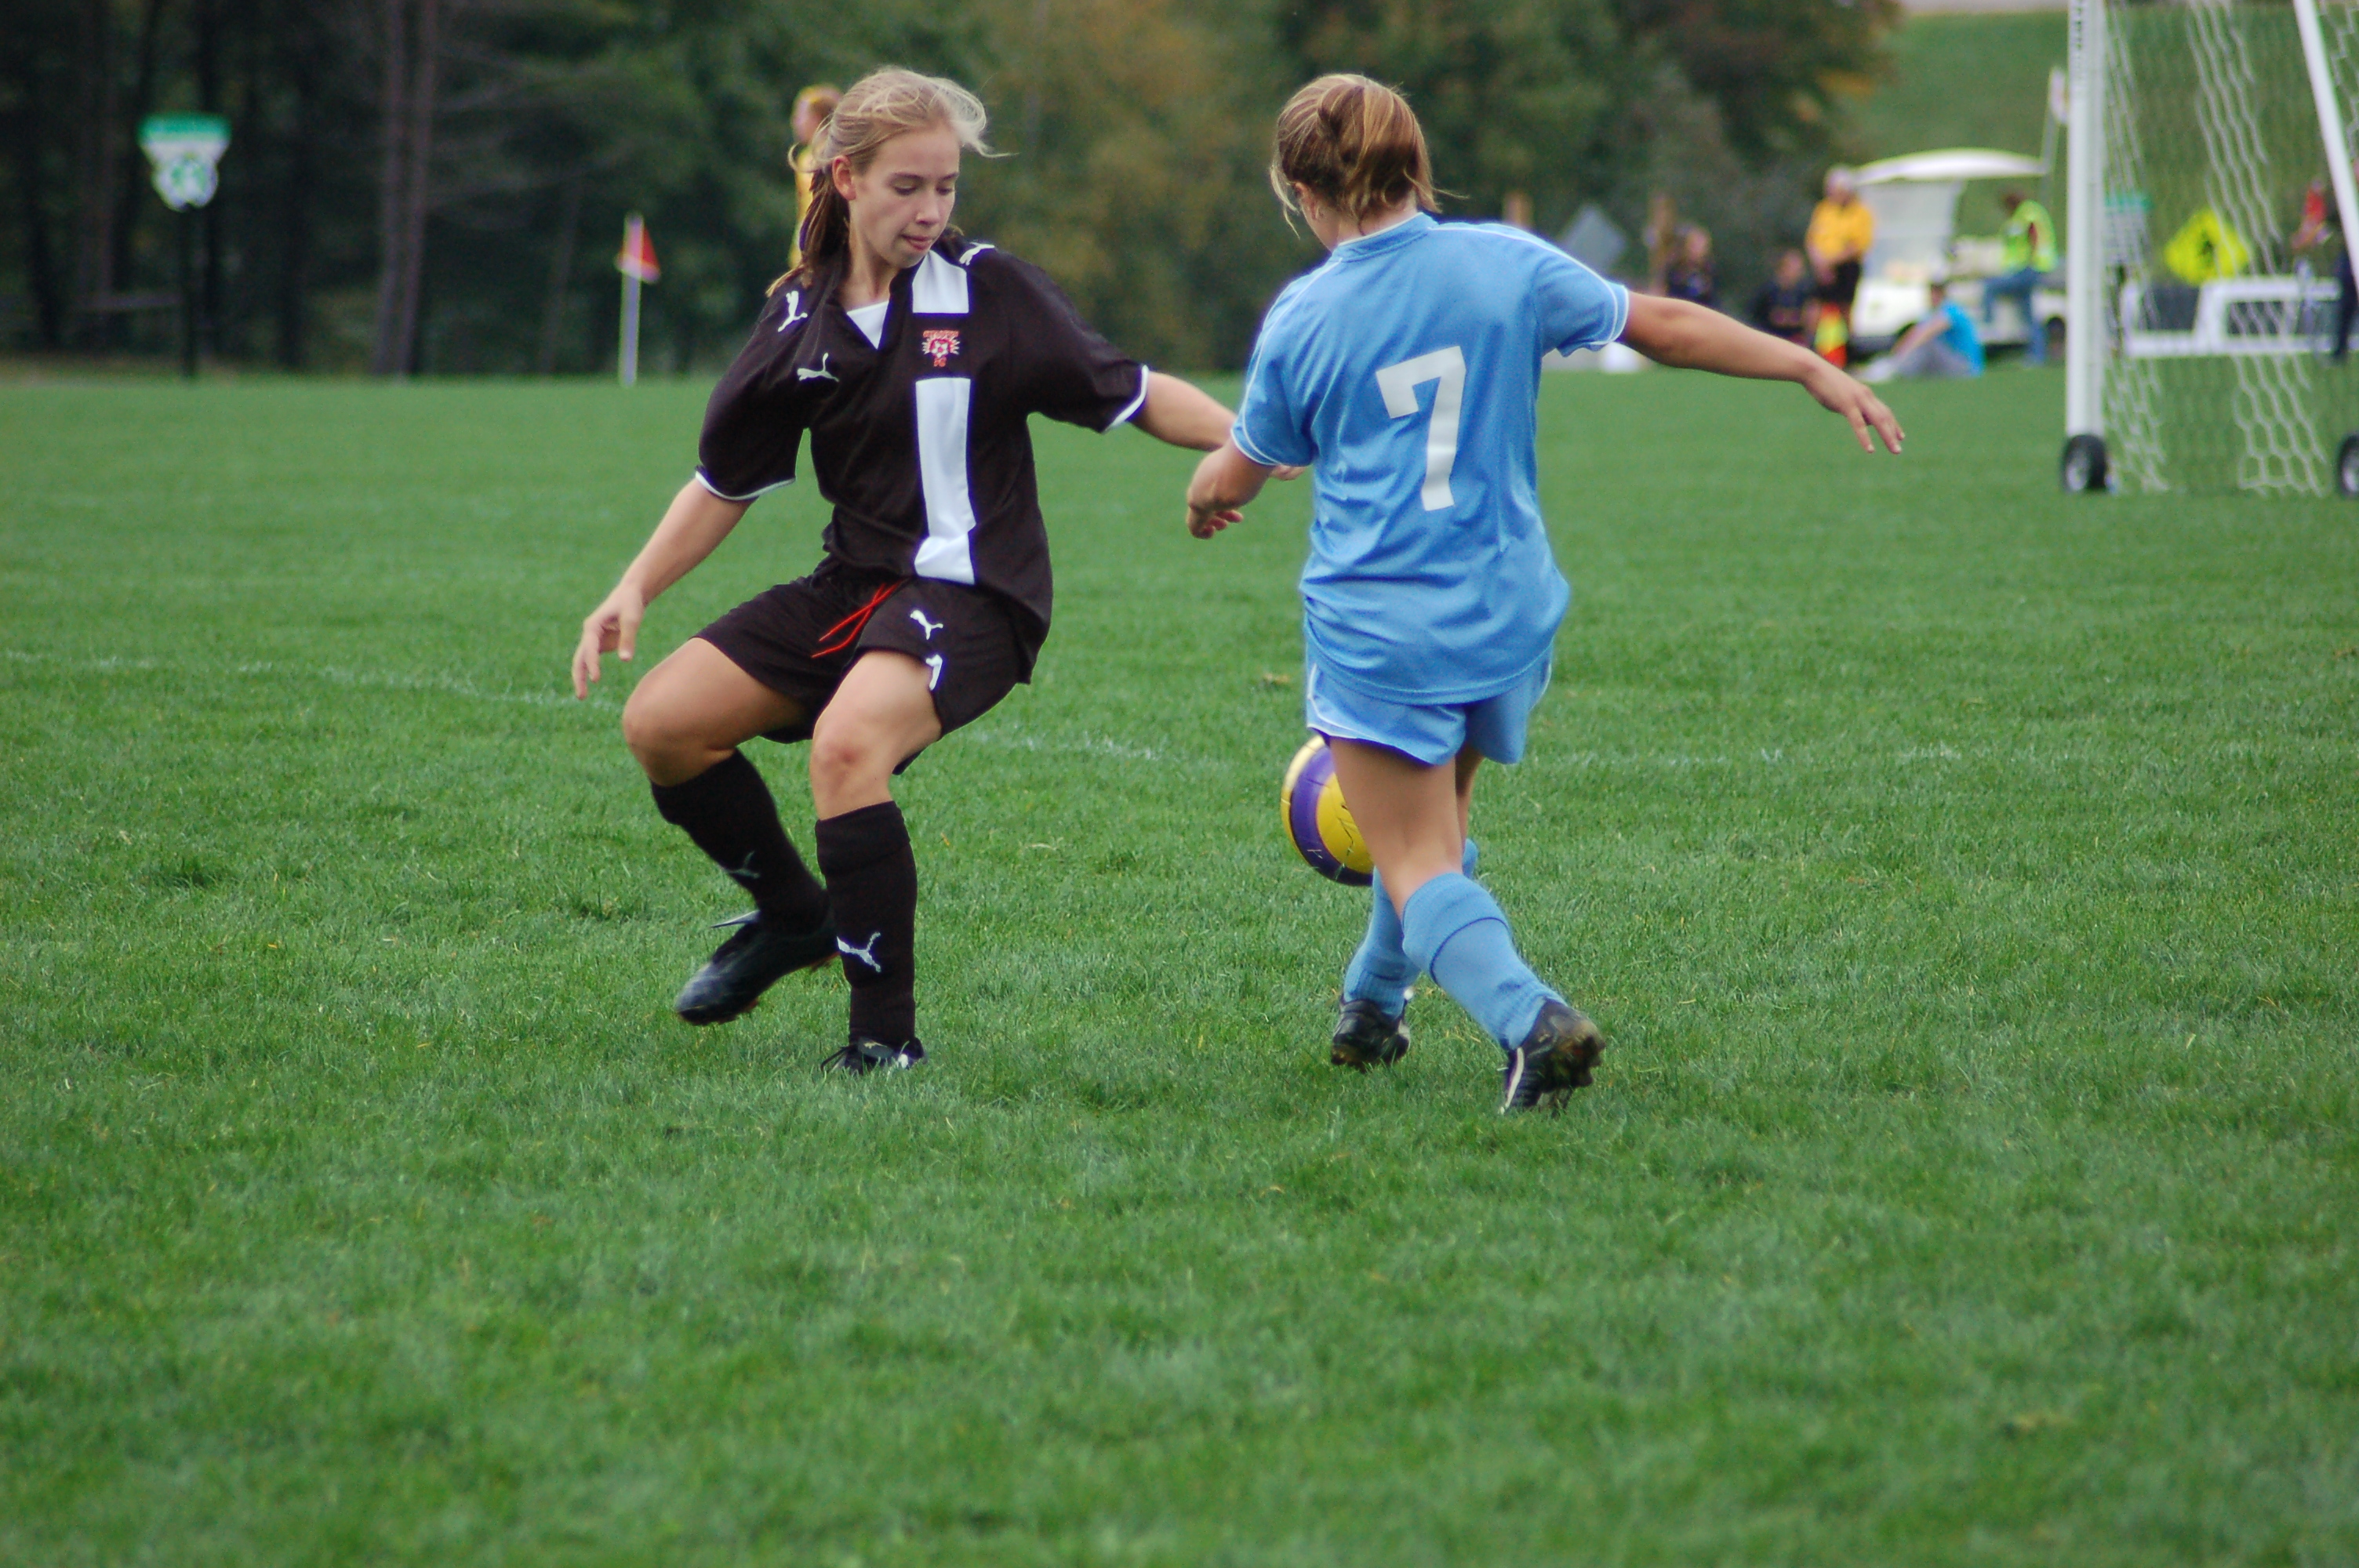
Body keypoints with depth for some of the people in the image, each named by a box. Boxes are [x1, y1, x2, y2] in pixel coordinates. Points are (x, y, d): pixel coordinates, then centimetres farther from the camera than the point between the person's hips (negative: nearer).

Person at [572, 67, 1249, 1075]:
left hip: (972, 592, -6)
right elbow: (726, 481, 15)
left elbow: (1132, 394, -7)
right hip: (856, 582, 6)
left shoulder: (988, 292, -7)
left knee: (847, 744, -32)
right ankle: (793, 917, 24)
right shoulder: (799, 319, 6)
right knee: (660, 722, -1)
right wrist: (634, 592, 5)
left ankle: (887, 1034, -23)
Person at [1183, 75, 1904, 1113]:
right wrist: (1815, 370, 11)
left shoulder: (1302, 320, -7)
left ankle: (1528, 1017, -28)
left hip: (1374, 630, -4)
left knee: (1418, 864, -3)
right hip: (1506, 617, 4)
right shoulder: (1505, 265, -3)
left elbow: (1234, 477, 7)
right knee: (1440, 821, 26)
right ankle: (1370, 1009, 42)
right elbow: (1663, 326, 2)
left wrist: (1208, 490, 32)